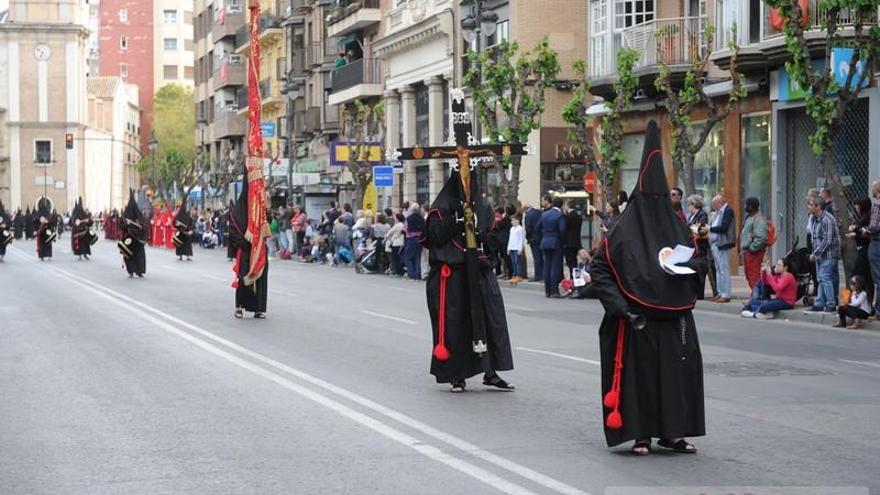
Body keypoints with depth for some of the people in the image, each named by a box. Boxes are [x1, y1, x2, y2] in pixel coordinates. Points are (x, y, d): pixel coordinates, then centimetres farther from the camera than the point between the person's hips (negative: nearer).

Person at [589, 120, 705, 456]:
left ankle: (672, 432, 11)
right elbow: (599, 269, -4)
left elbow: (693, 261, 21)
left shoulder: (677, 226, 9)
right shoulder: (626, 230, -4)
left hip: (674, 317, 4)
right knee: (639, 372, -1)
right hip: (638, 319, -4)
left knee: (677, 372, 2)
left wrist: (685, 269, -4)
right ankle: (641, 434, 7)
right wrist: (620, 305, -13)